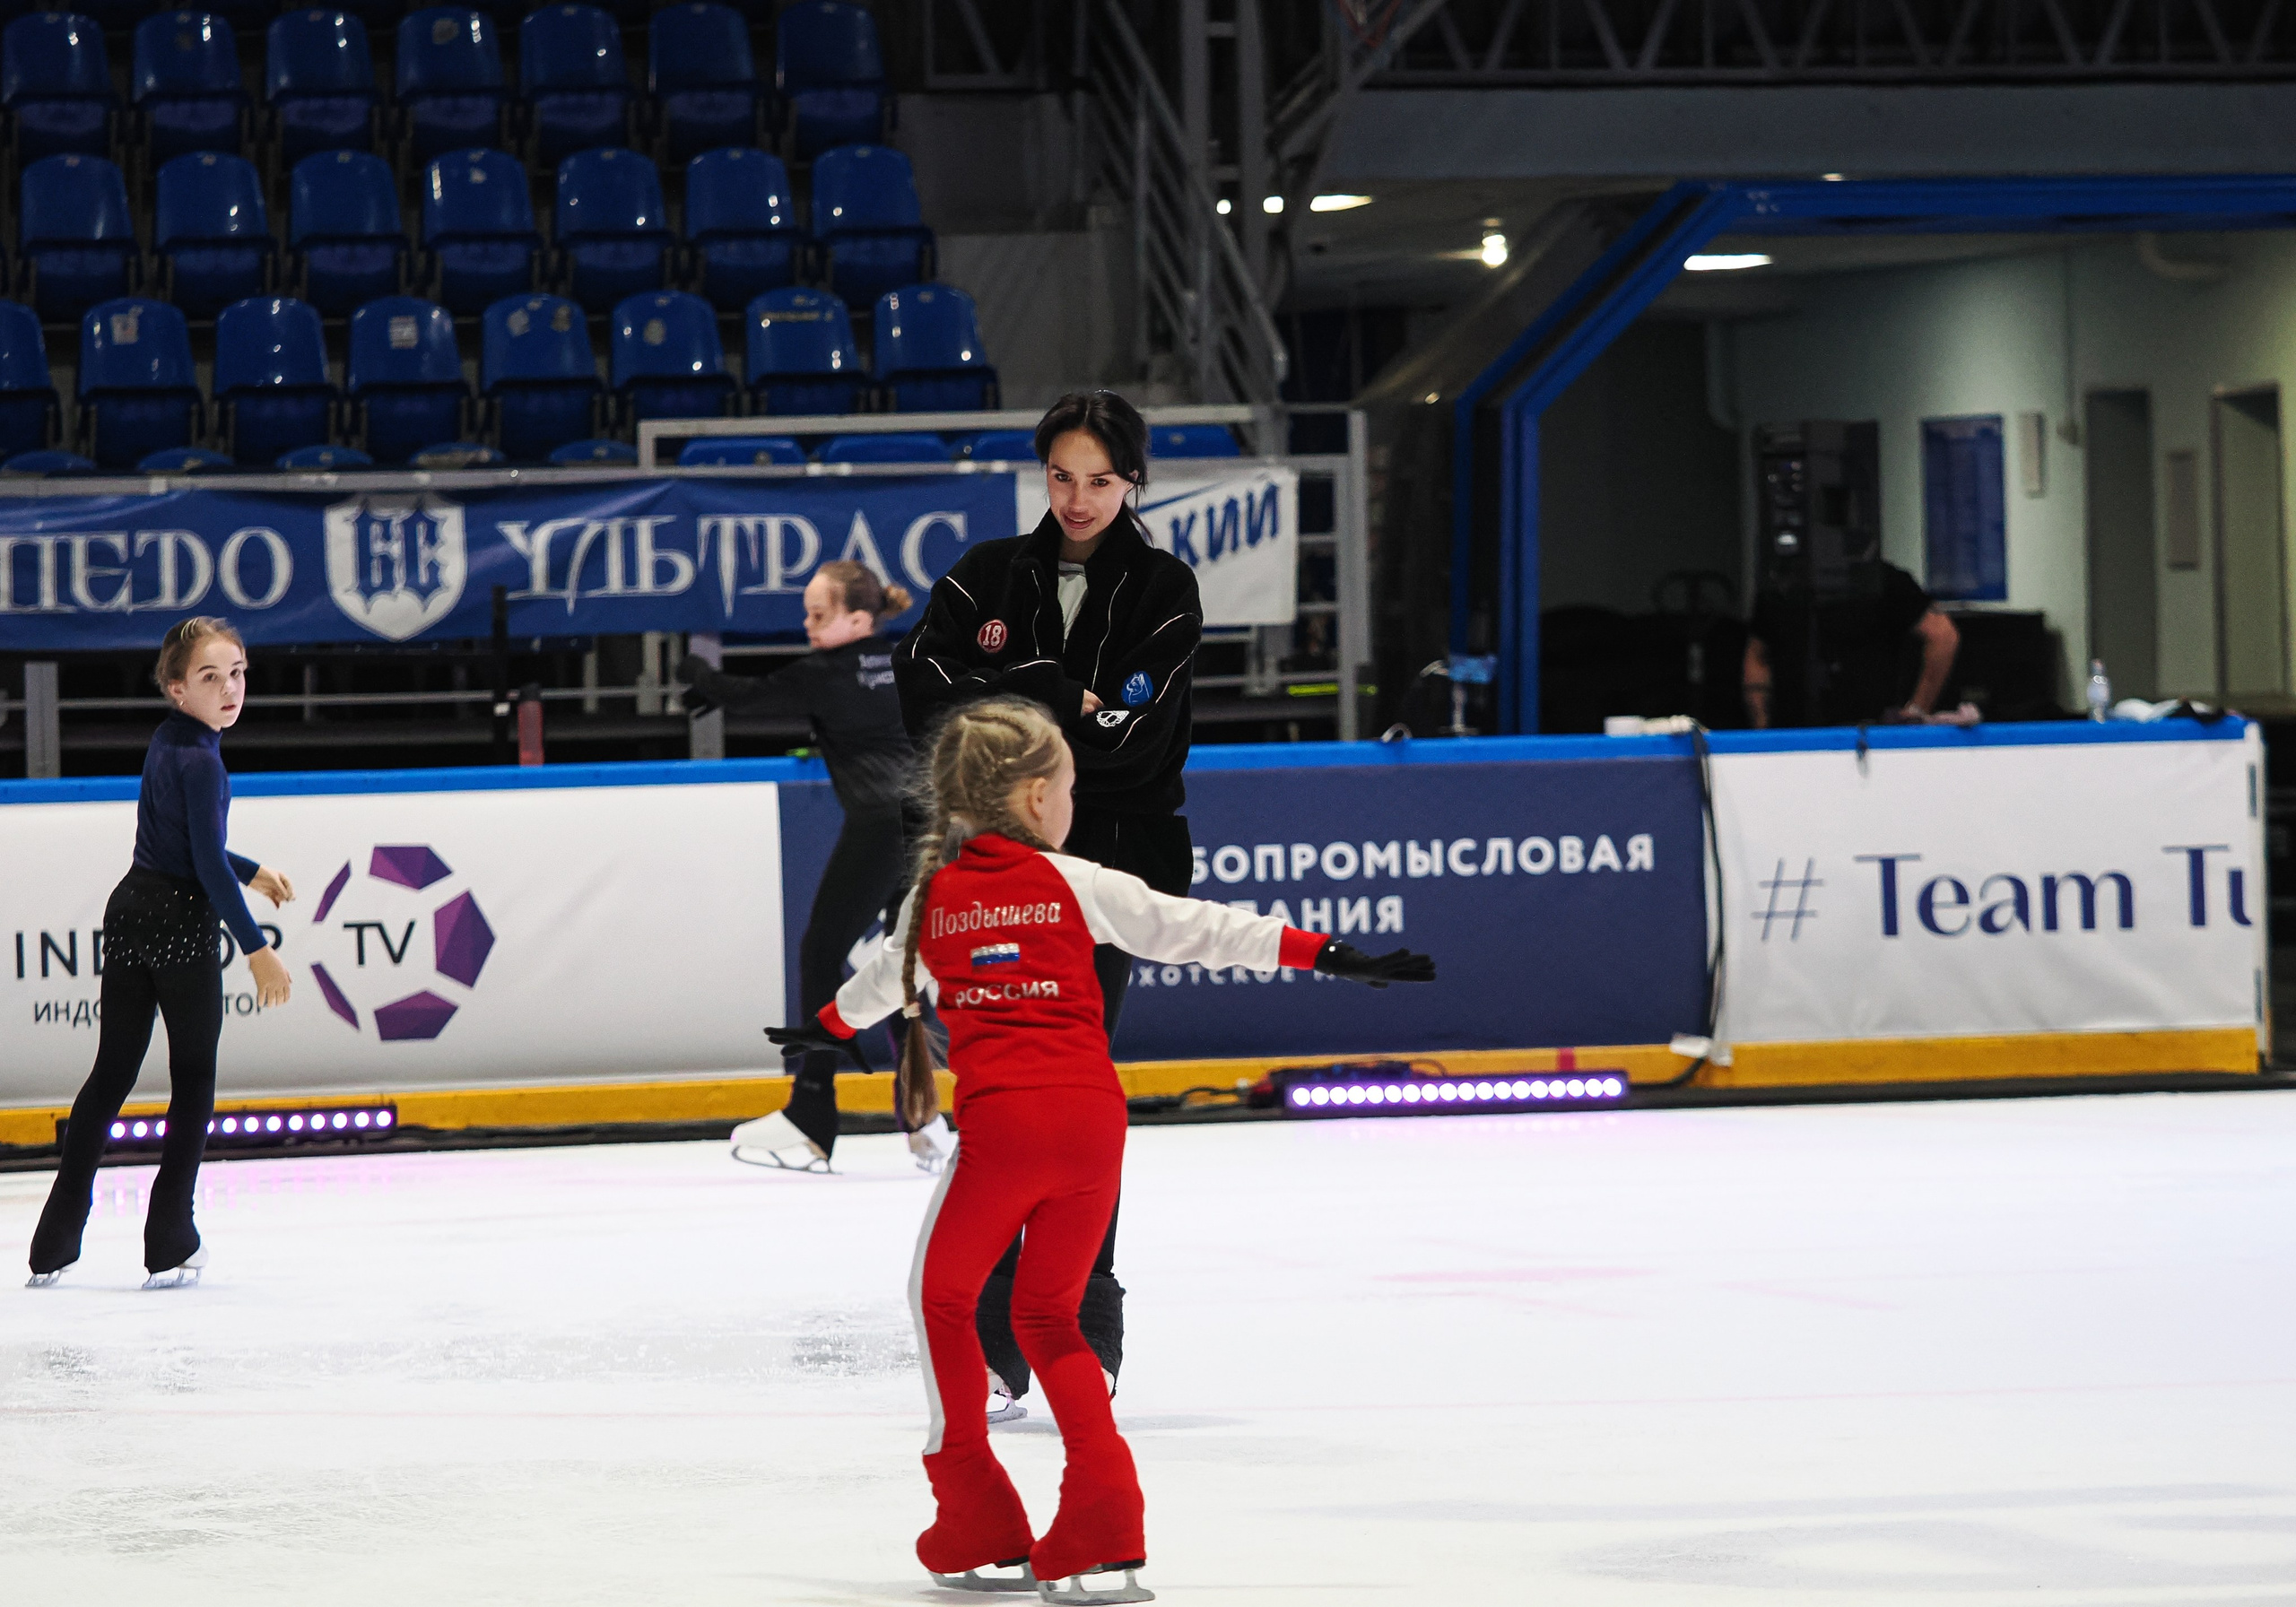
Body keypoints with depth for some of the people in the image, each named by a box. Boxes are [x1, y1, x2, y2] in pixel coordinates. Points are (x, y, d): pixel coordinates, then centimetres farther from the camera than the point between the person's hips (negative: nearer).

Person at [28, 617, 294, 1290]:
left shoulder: (169, 741, 10)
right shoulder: (198, 759, -18)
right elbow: (209, 865, -20)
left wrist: (252, 872, 33)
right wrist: (256, 948, -14)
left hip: (131, 909, 8)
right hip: (181, 921, -8)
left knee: (112, 1072, 12)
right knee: (193, 1078, 5)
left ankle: (55, 1242, 11)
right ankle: (169, 1246, 5)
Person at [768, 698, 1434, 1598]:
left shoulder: (935, 895, 13)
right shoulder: (1076, 884, 9)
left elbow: (887, 980, 33)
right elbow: (1194, 931, 7)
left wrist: (829, 1026, 55)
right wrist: (1325, 954, 10)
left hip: (1001, 1119, -1)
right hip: (1092, 1118, 1)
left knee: (943, 1296, 17)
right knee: (1047, 1313, 15)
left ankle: (977, 1530, 15)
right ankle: (1101, 1527, 0)